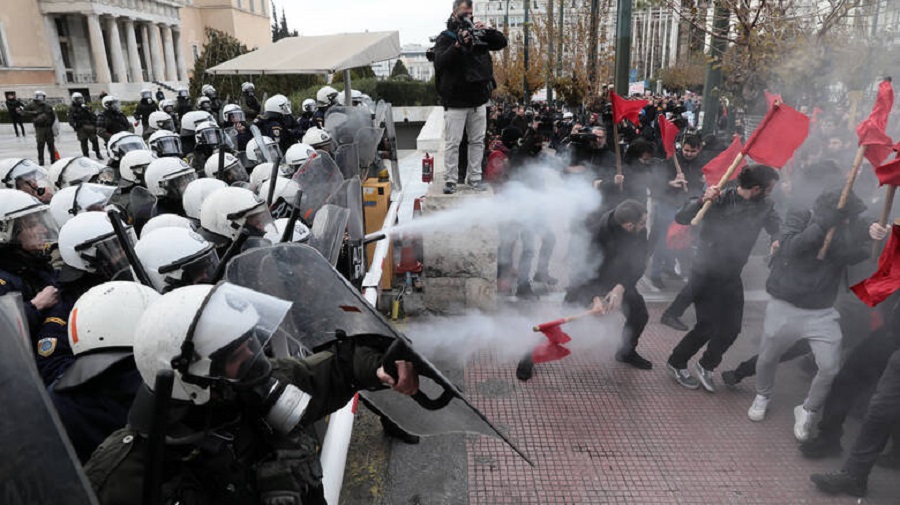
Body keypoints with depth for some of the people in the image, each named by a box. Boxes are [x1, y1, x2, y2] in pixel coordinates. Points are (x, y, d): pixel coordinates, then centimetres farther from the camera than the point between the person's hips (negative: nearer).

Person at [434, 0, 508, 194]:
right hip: (455, 103, -5)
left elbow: (502, 42, 8)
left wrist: (488, 31, -9)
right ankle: (450, 180, 5)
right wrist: (458, 45, -30)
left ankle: (475, 178, 17)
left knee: (477, 141, 9)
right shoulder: (445, 38, -2)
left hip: (478, 100, 5)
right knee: (452, 143, -2)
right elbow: (440, 62, -17)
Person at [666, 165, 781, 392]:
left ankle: (706, 366, 30)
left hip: (732, 277, 6)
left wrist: (778, 239, -18)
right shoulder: (720, 199, -19)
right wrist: (703, 201, -38)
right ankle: (676, 363, 20)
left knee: (731, 328, 7)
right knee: (707, 326, -3)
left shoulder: (764, 206, -2)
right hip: (706, 274, -6)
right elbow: (681, 218, -21)